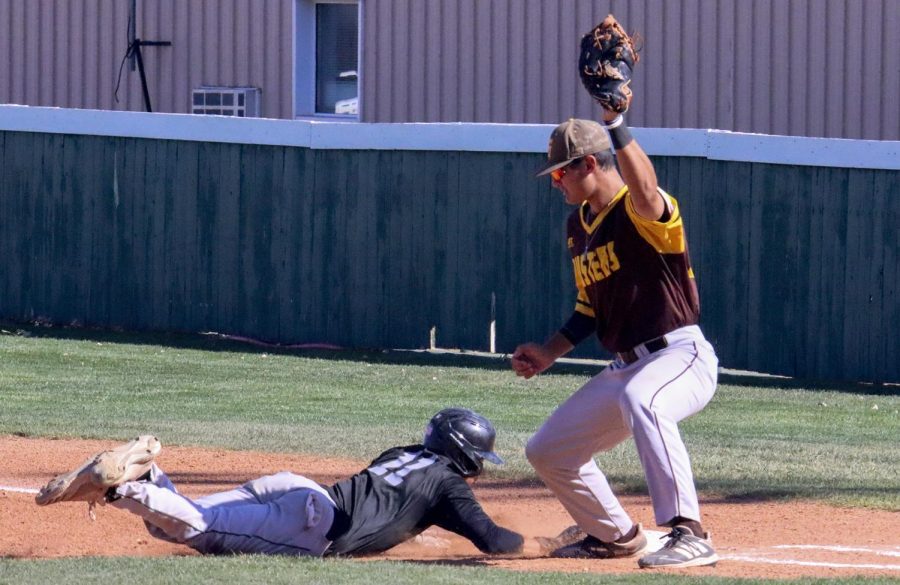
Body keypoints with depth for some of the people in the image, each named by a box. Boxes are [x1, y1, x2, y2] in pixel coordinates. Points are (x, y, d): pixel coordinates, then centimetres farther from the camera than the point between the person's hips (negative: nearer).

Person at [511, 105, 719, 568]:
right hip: (624, 369, 10)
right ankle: (615, 536, 35)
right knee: (547, 451, 14)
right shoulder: (578, 225, 13)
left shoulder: (641, 212, -14)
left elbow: (646, 191, -42)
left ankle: (688, 534, -47)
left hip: (681, 357, -10)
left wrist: (614, 121, -49)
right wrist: (549, 353, 13)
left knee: (639, 400, -43)